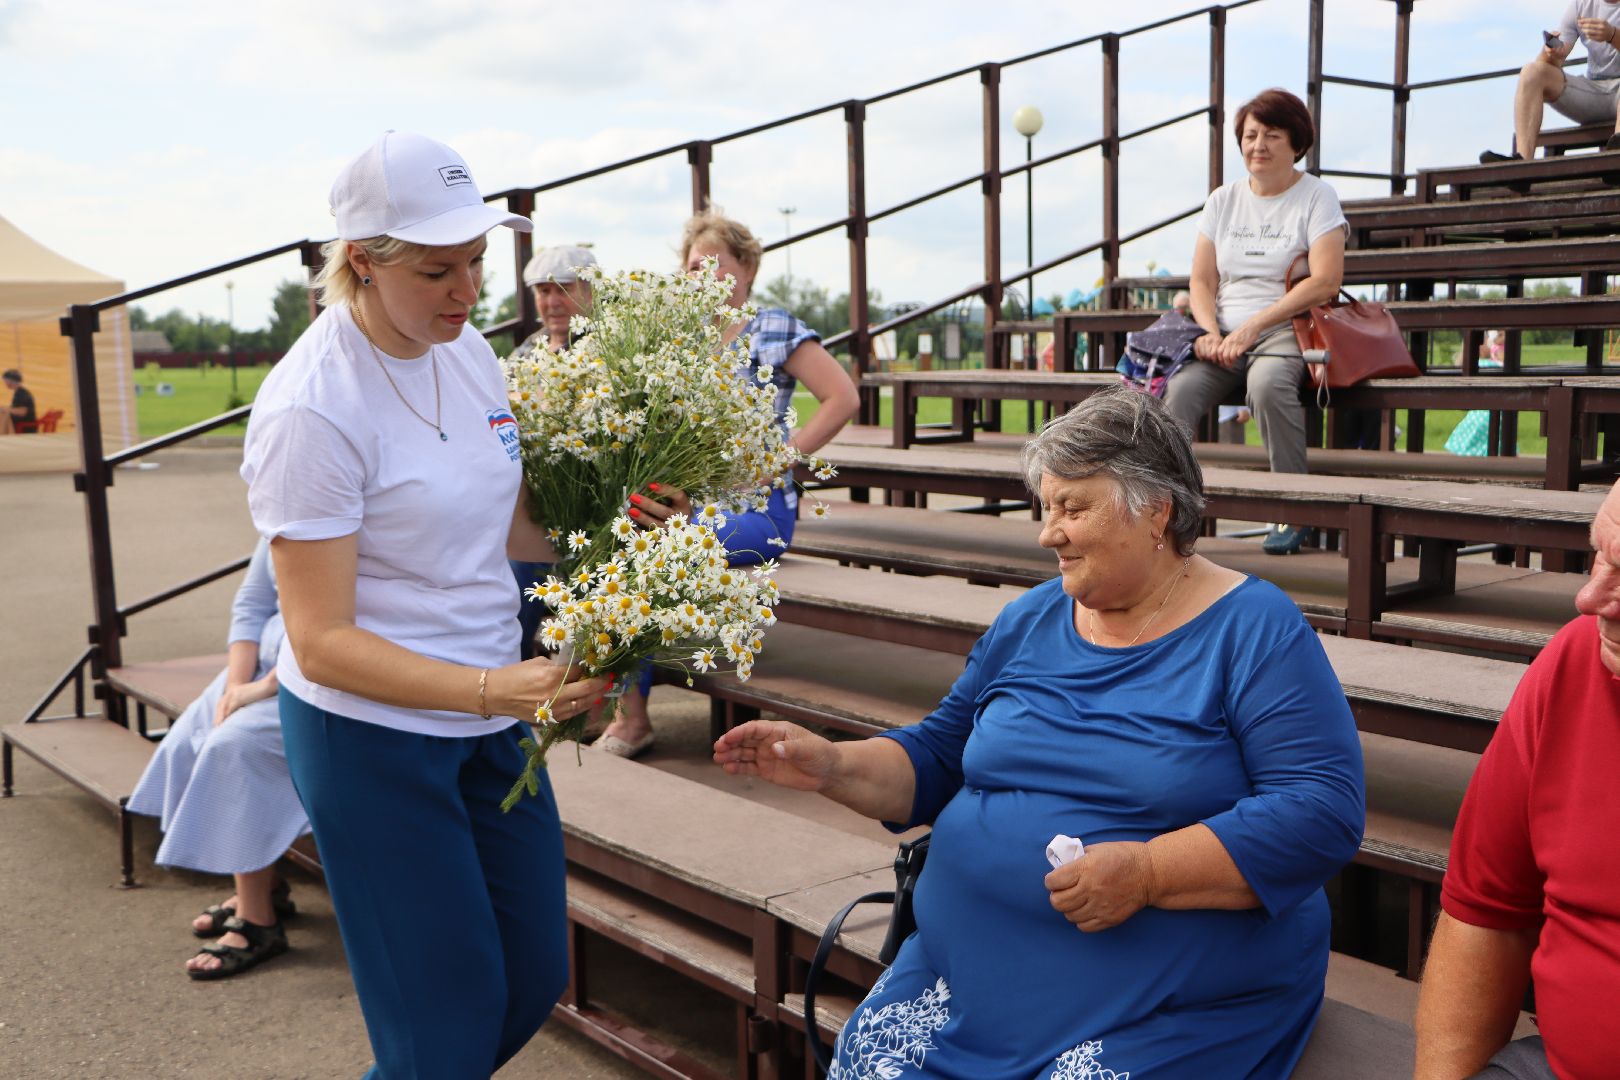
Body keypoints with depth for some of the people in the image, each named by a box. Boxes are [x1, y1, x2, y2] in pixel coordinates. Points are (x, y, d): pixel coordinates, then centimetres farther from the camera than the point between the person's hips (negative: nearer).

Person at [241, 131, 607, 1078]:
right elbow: (323, 643, -21)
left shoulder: (469, 350, 2)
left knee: (536, 981, 15)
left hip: (490, 716, 7)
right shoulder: (312, 409, -20)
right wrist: (492, 690, -32)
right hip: (372, 733, -7)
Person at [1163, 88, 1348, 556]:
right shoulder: (1223, 200, 17)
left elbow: (1325, 281, -9)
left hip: (1286, 330, -4)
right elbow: (1202, 280, 12)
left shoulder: (1316, 196, 3)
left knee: (1268, 383, -37)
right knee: (1178, 389, -27)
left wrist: (1252, 326, -16)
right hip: (1224, 333, 4)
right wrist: (1210, 333, -9)